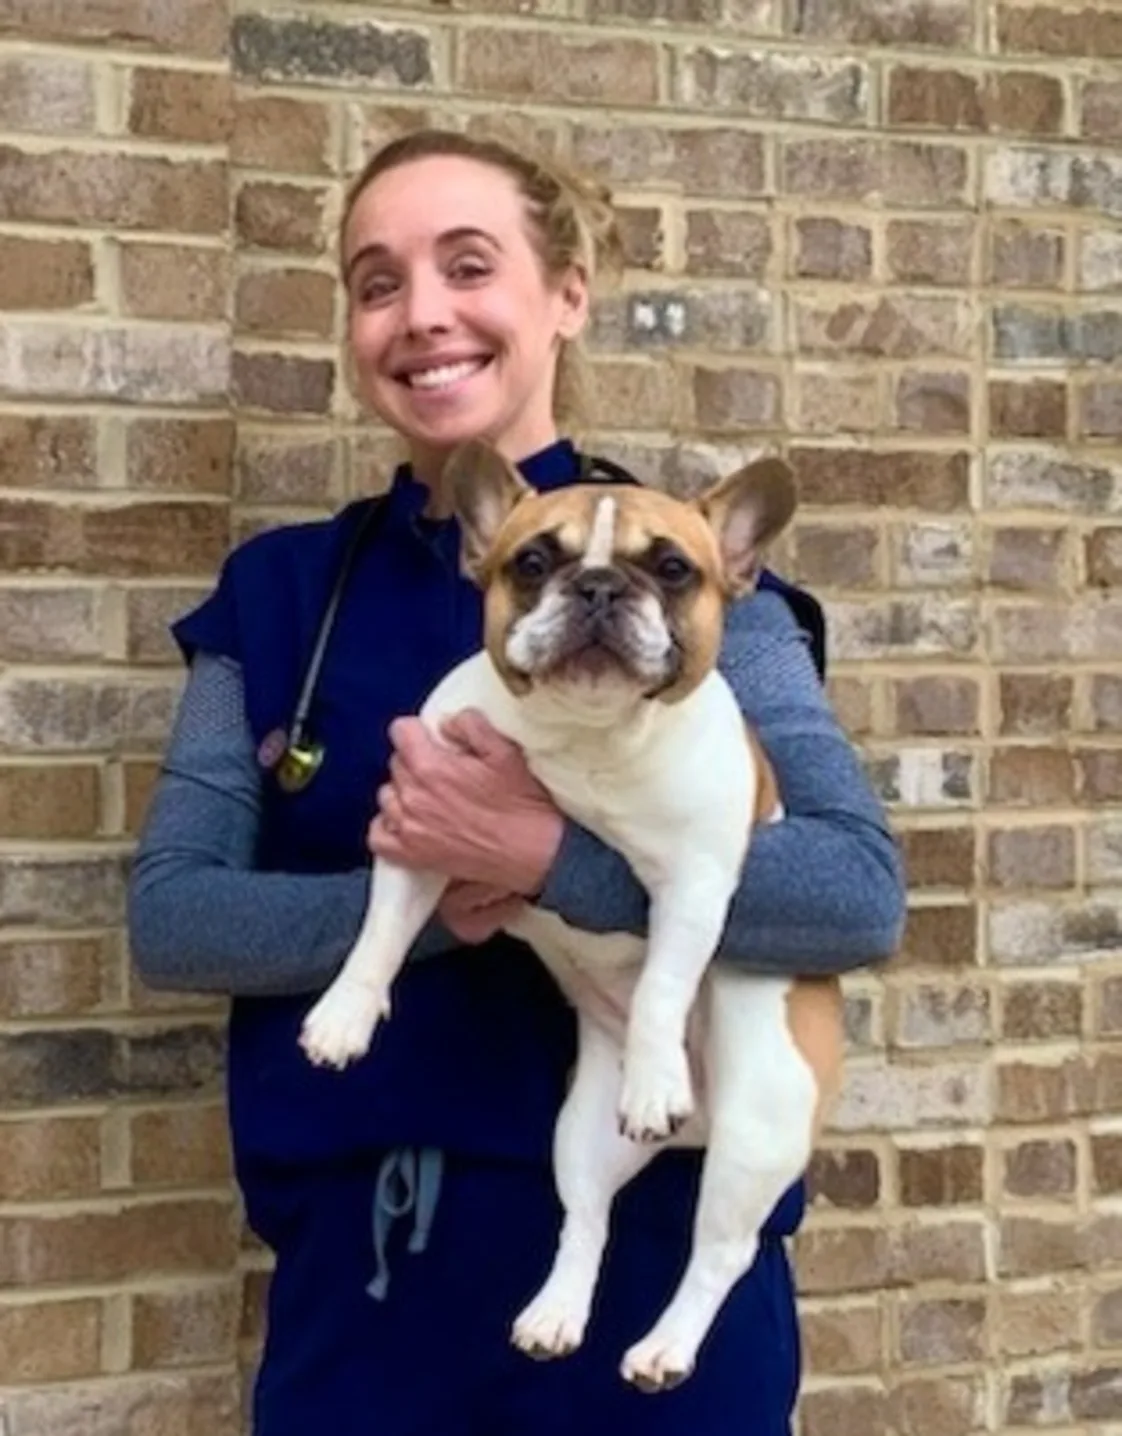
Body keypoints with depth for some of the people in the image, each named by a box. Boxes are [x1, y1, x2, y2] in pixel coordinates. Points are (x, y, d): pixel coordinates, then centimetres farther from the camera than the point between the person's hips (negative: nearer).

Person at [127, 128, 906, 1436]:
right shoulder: (277, 592, 6)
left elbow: (862, 891, -15)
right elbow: (168, 916, -2)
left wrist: (544, 858, -25)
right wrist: (422, 898, -17)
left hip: (646, 1251, -2)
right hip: (356, 1265, 3)